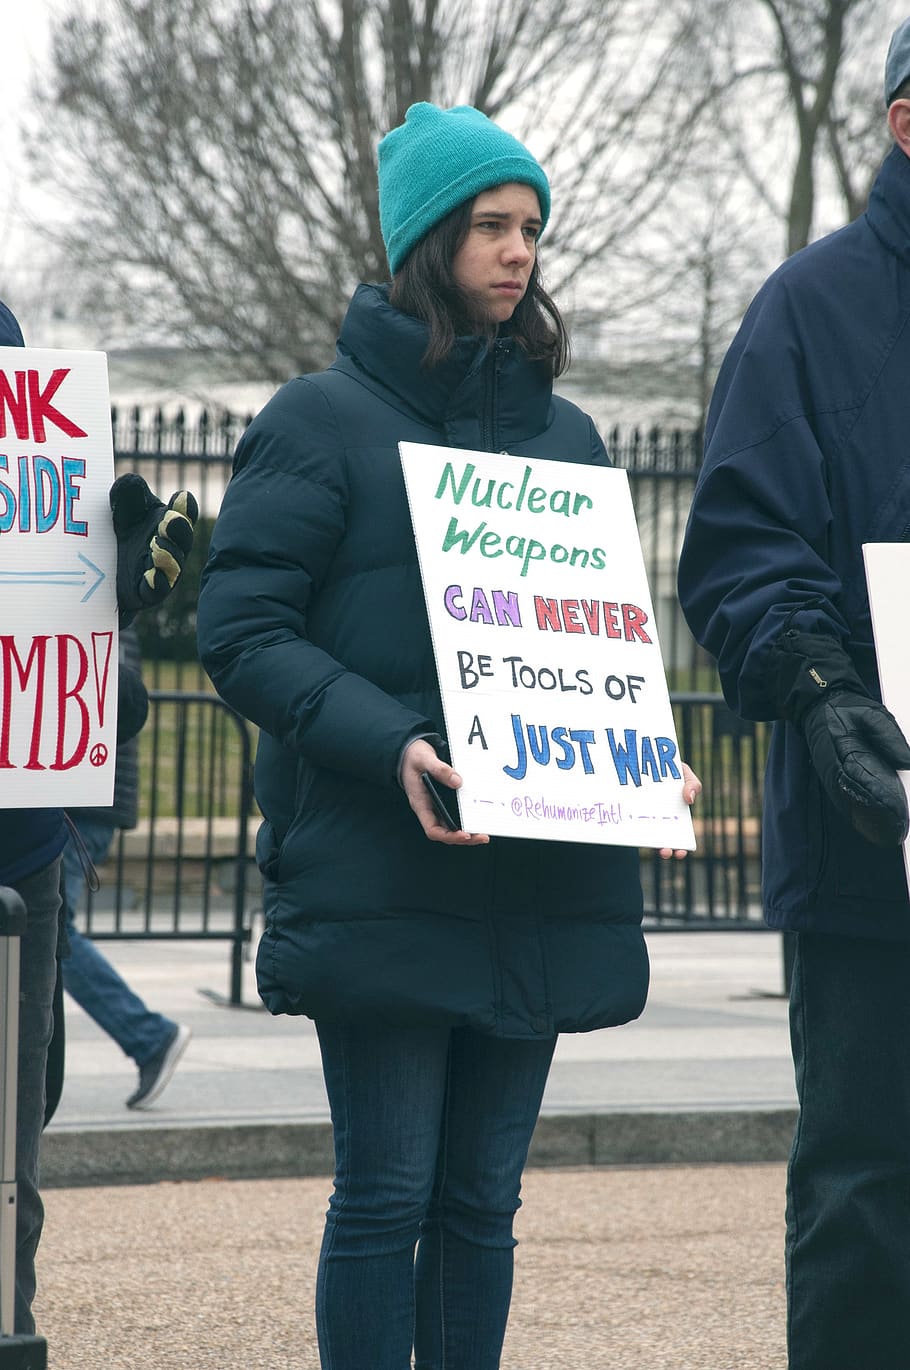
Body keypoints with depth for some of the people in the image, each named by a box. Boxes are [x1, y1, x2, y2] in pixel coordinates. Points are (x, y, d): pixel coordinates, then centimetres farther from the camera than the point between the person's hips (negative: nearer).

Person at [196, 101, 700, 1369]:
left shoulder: (566, 434, 17)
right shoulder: (324, 419, 0)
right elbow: (241, 632, -7)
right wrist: (393, 747, -21)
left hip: (542, 876, 5)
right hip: (380, 876, -5)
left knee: (482, 1201, 8)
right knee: (386, 1192, -5)